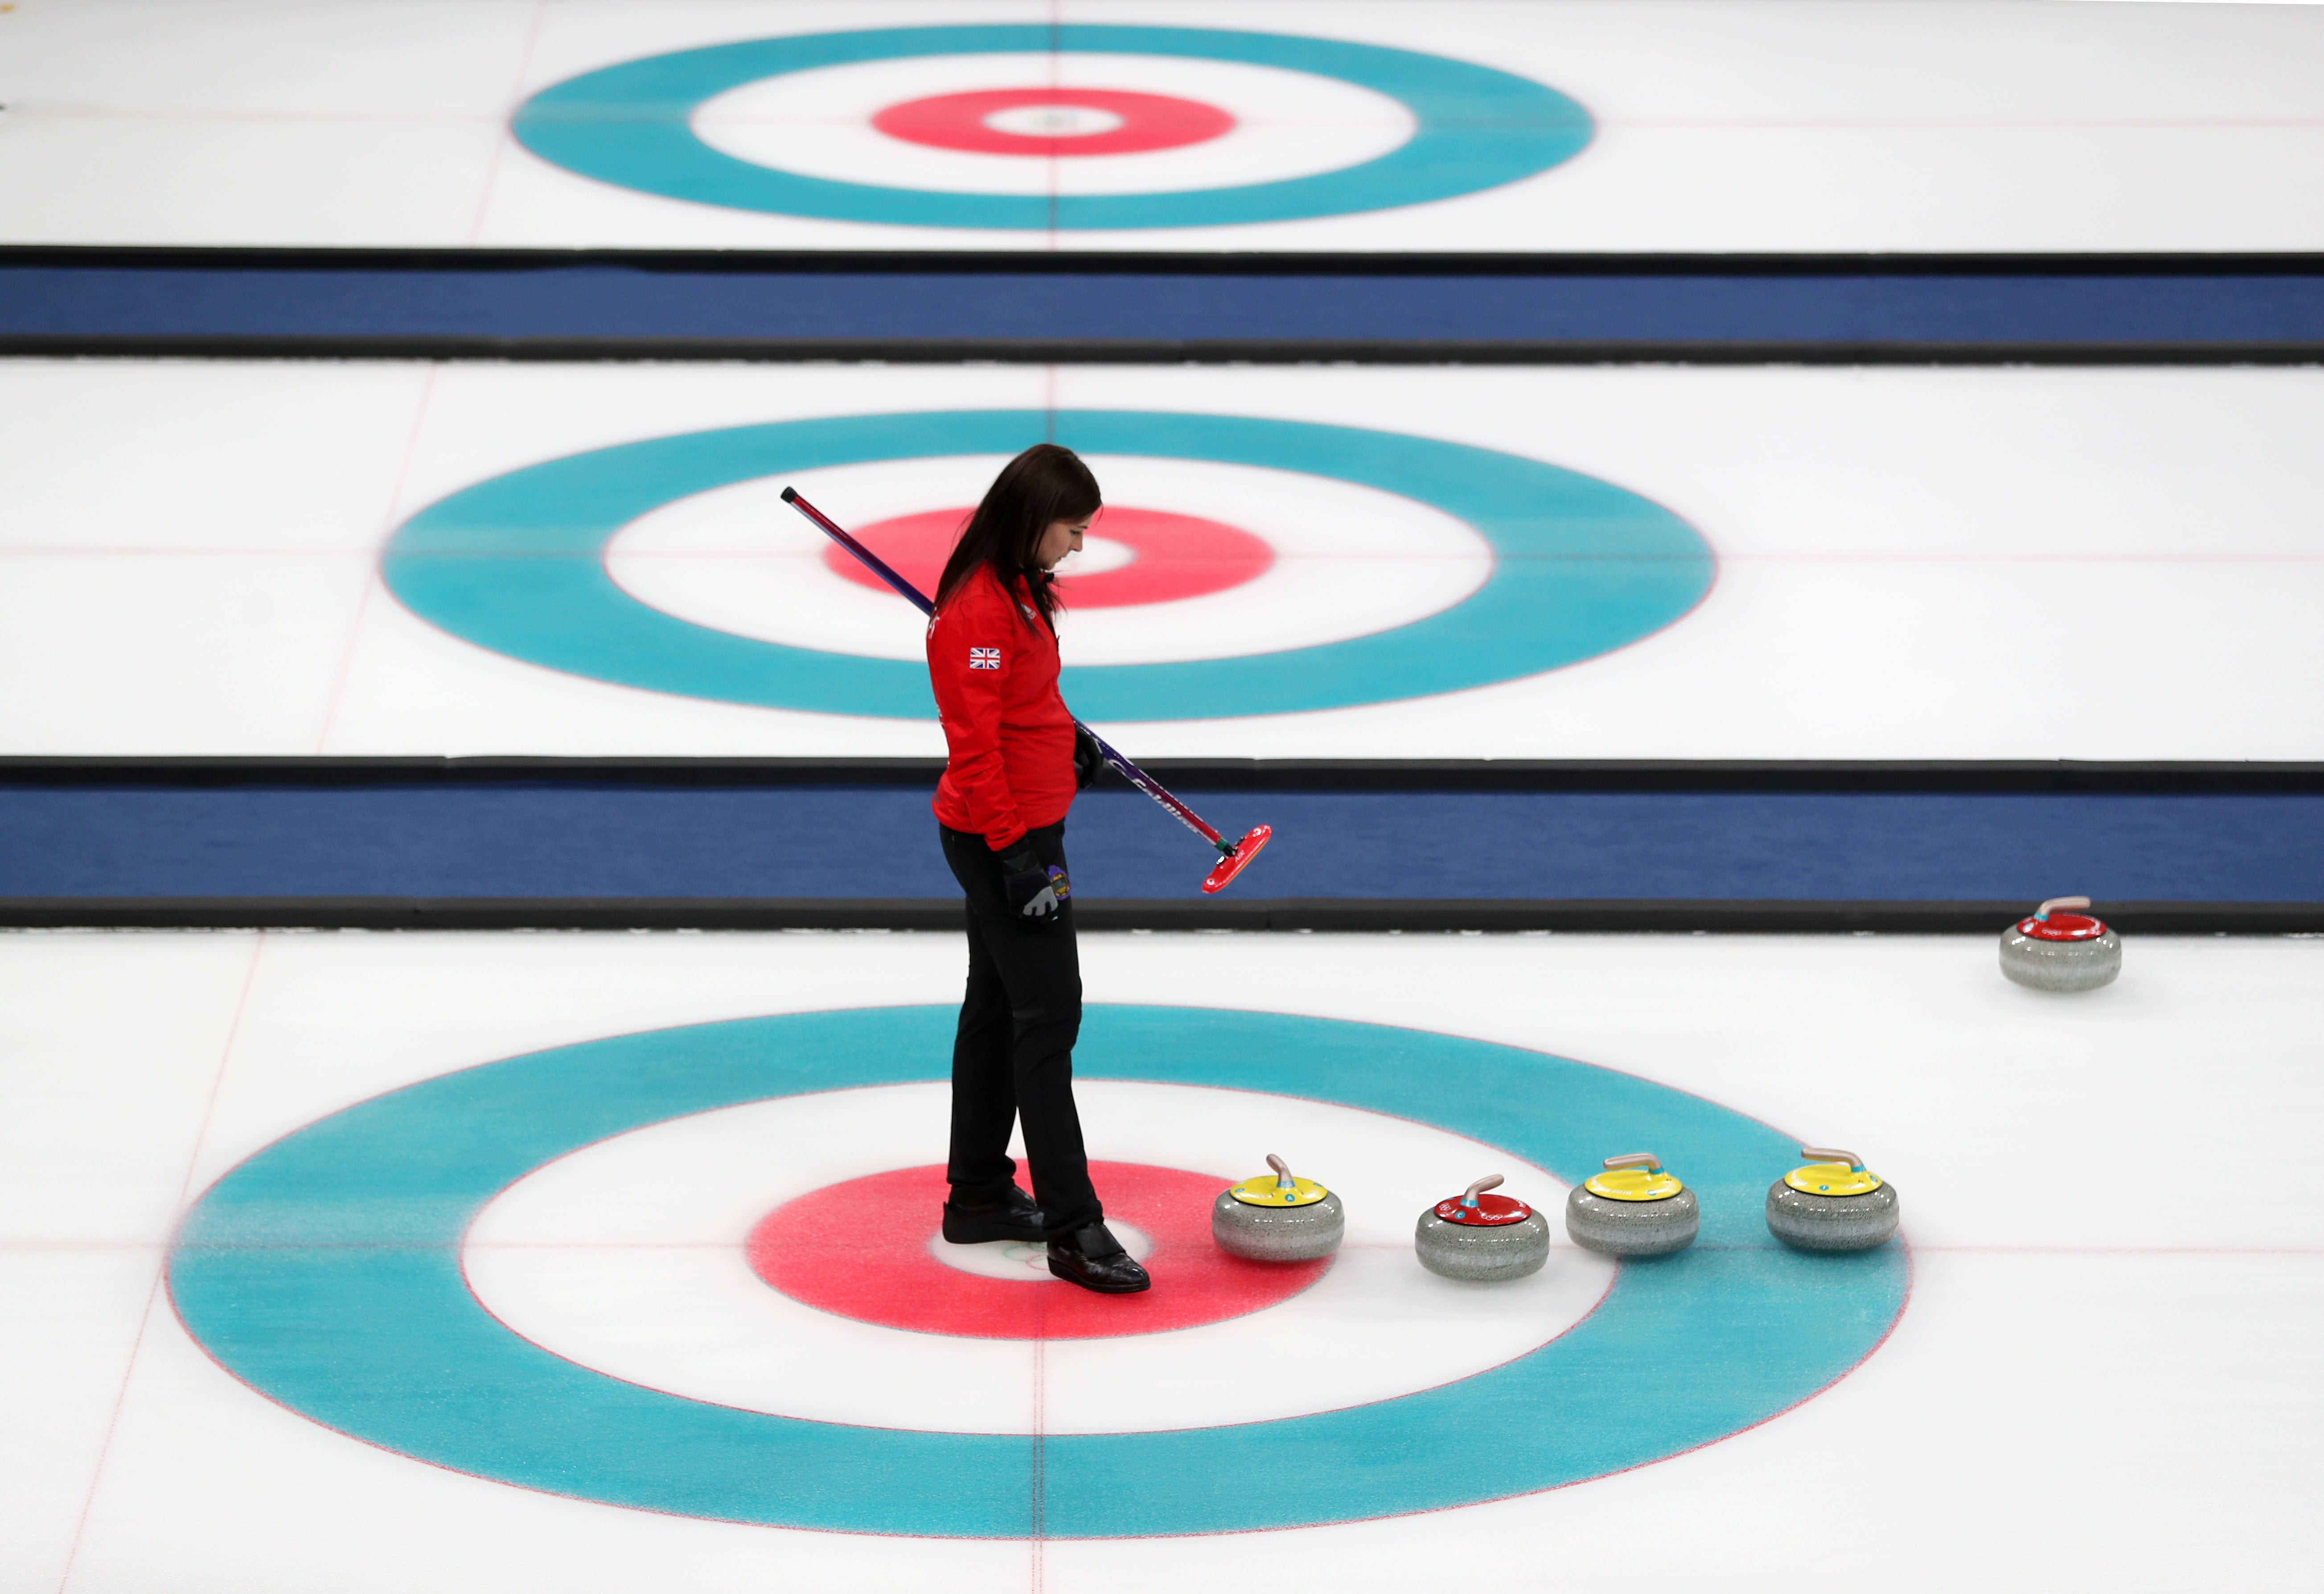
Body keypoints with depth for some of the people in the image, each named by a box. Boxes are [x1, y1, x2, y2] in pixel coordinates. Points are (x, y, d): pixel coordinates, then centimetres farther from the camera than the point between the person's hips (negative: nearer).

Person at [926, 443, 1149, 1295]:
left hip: (1017, 832, 11)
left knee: (997, 1008, 16)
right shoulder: (979, 609, -23)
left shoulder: (1014, 588, 8)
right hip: (1003, 839, -11)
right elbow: (975, 748, -24)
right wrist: (1017, 853, -23)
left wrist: (1066, 735, 16)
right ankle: (1074, 1228, -6)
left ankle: (979, 1196, 26)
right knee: (1048, 1018, -8)